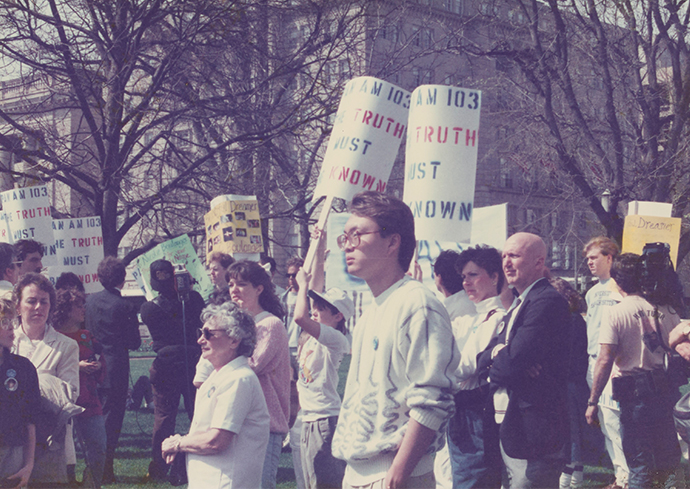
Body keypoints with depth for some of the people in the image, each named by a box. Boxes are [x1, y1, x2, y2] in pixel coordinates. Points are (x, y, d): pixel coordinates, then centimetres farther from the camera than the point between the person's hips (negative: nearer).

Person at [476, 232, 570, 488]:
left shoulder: (548, 302, -15)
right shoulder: (517, 305, 17)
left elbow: (511, 364, -23)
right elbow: (483, 359, 10)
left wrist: (492, 361, -1)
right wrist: (498, 356, -12)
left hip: (532, 435, -9)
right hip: (507, 431, 9)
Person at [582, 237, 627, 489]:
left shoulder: (620, 288, -7)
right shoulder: (592, 293, 19)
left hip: (613, 362, -8)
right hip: (594, 361, 8)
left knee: (611, 418, -14)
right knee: (604, 422, 8)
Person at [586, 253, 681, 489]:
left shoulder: (615, 313, -10)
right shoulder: (664, 309, 2)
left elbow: (605, 360, -16)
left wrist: (592, 402, -12)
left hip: (634, 392, -4)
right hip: (665, 390, 4)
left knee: (639, 463, 4)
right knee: (668, 461, 17)